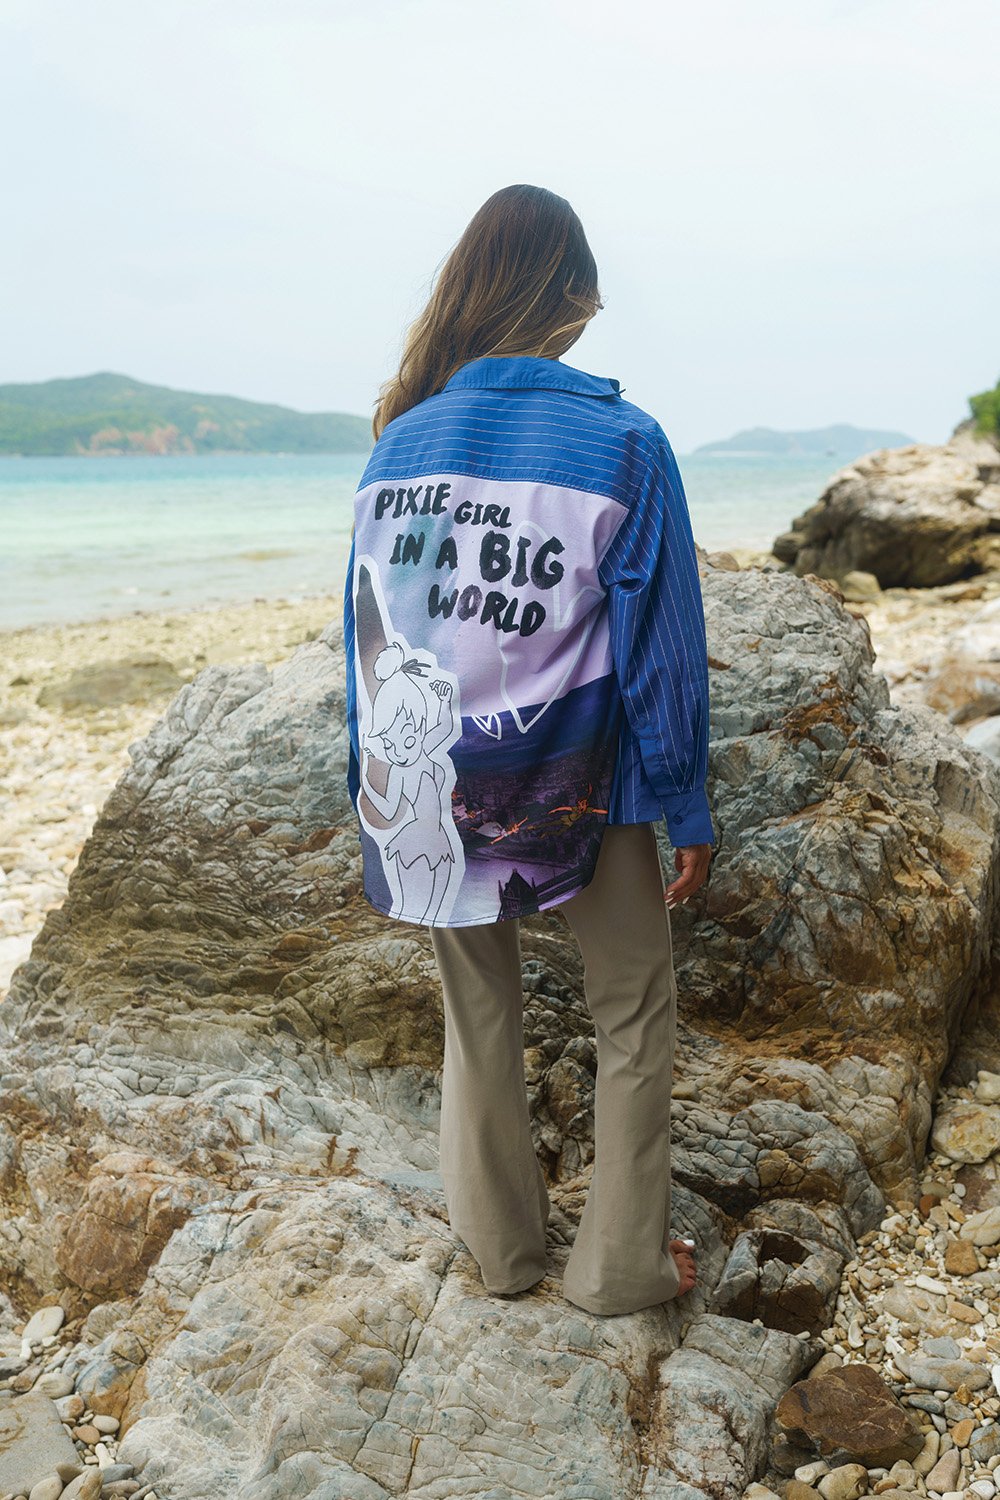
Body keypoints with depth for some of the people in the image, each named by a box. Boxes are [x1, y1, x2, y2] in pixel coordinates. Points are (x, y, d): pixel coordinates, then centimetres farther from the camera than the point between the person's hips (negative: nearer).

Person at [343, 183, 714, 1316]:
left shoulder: (400, 442, -2)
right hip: (577, 797, -3)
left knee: (478, 1023, 21)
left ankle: (502, 1245, 38)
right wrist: (688, 810, -1)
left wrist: (382, 798, 13)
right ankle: (620, 1265, 30)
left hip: (436, 796, 4)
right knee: (635, 1020, 18)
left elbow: (367, 638, 3)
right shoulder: (620, 443, -13)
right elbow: (661, 647, -11)